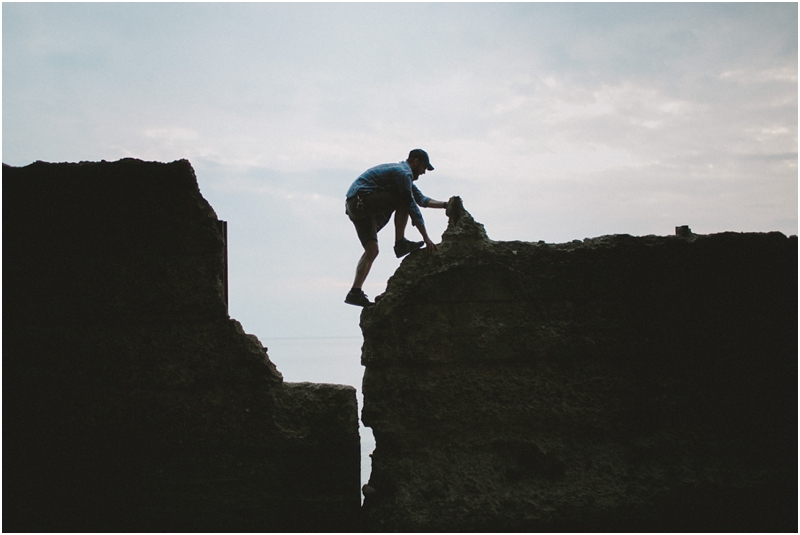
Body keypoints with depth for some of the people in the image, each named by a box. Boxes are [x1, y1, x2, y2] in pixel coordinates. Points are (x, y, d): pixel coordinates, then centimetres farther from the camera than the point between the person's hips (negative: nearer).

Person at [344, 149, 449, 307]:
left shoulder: (402, 173, 24)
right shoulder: (404, 173, -9)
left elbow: (421, 199, 31)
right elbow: (412, 206, -13)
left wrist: (445, 204, 23)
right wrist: (426, 238, -12)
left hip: (353, 206, 10)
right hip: (361, 198, -10)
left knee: (372, 251, 5)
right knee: (403, 201, -8)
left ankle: (355, 292, -2)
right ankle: (400, 243, -7)